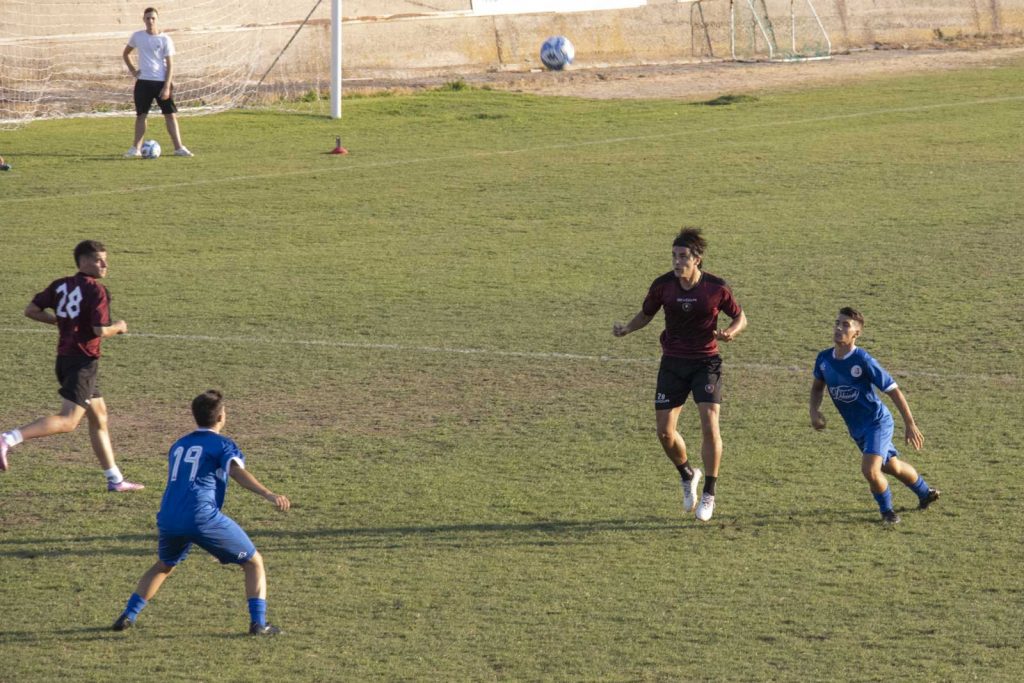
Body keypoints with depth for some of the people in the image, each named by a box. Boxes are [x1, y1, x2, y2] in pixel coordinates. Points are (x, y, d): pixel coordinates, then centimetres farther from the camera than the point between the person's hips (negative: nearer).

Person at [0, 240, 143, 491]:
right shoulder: (97, 291, -13)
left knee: (99, 417, 17)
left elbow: (31, 310, 9)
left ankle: (115, 479, 21)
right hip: (84, 360, -9)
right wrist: (119, 327, 0)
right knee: (68, 420, -14)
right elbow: (101, 331, -21)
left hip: (65, 357, 9)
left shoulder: (61, 285, 9)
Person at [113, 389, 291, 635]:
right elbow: (238, 472, -14)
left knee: (164, 565, 34)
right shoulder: (222, 444, 6)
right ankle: (258, 622, -6)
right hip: (203, 518, -6)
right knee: (254, 562, 8)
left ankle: (128, 616, 25)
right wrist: (269, 494, -28)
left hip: (169, 519, 6)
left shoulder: (178, 445, 25)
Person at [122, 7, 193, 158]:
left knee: (171, 115, -2)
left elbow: (170, 64, -4)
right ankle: (136, 148, 10)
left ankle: (179, 148, 0)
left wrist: (167, 87, -11)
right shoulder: (137, 37, 5)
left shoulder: (165, 39, -3)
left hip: (161, 82, -2)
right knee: (141, 115, 4)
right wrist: (132, 69, 5)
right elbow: (125, 54, 21)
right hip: (143, 82, 2)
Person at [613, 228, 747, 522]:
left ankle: (709, 494, 0)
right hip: (673, 362, 2)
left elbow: (740, 317, 1)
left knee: (709, 425, -15)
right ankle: (687, 475, 30)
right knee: (665, 432, -1)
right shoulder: (663, 285, -8)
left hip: (706, 362, -2)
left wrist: (730, 332, -21)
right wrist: (626, 328, -11)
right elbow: (646, 314, 9)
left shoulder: (716, 288, -13)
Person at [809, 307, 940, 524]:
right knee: (892, 467, 22)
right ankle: (925, 493, 48)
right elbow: (817, 386, 12)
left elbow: (893, 390, -20)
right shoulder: (824, 358, -8)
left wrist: (910, 424, -19)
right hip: (856, 427, 7)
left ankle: (887, 509, 7)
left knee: (869, 470, -21)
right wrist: (814, 410, -7)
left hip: (877, 422, -7)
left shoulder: (863, 360, -26)